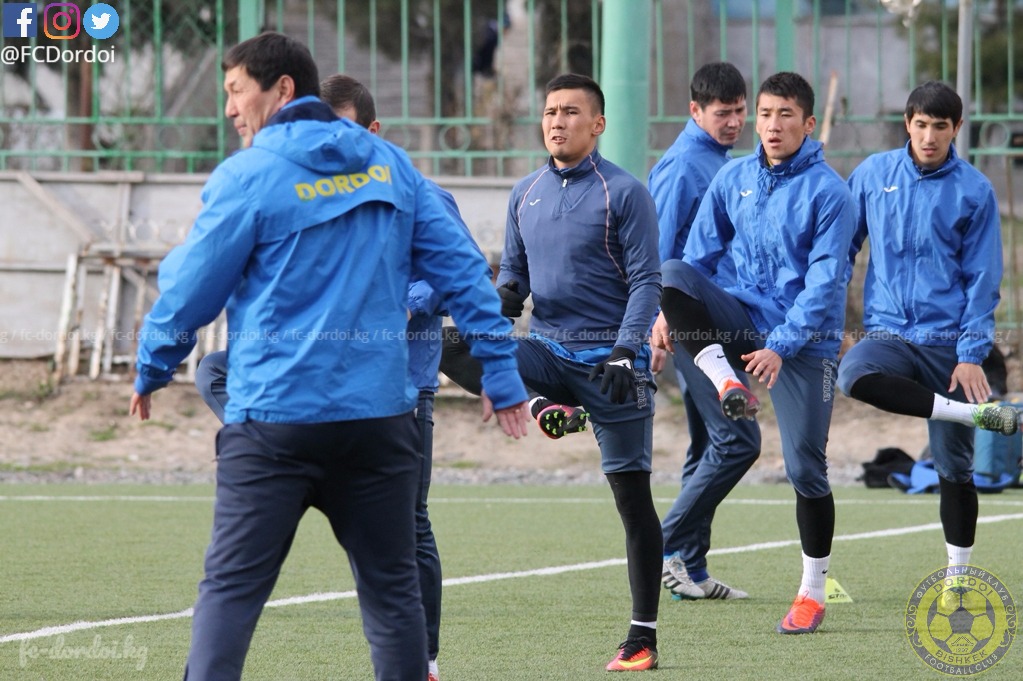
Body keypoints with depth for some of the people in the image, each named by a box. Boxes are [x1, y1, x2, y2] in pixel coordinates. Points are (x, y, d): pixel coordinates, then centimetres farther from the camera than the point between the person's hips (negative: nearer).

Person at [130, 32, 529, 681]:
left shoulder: (247, 176, -6)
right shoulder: (391, 164, 9)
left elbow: (191, 288, 0)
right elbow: (461, 268, 9)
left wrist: (152, 371, 17)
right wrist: (502, 372, 14)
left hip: (275, 414, -4)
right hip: (380, 409, 4)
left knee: (231, 586, -3)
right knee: (392, 586, 11)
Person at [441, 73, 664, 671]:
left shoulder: (624, 192, -5)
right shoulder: (526, 194, 11)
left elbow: (646, 280, -9)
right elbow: (515, 272, 19)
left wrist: (624, 352, -21)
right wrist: (504, 297, -5)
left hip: (610, 358, -5)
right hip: (547, 349, 5)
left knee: (632, 493, -1)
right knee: (465, 358, -21)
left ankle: (644, 637, 4)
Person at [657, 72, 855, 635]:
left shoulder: (827, 192, -9)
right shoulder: (733, 179, 5)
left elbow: (826, 282, -14)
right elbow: (699, 255, 8)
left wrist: (781, 346, -23)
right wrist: (669, 316, -5)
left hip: (804, 340, -4)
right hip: (742, 316, 4)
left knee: (805, 467, -5)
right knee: (672, 273, -22)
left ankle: (813, 593, 9)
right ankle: (728, 384, -21)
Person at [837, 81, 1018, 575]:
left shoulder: (974, 191, 0)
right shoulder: (873, 174, 5)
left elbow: (982, 280, -1)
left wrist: (972, 354, -9)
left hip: (949, 343, -1)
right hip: (889, 331, 1)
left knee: (953, 467, 0)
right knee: (855, 375, -33)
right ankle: (977, 413, -27)